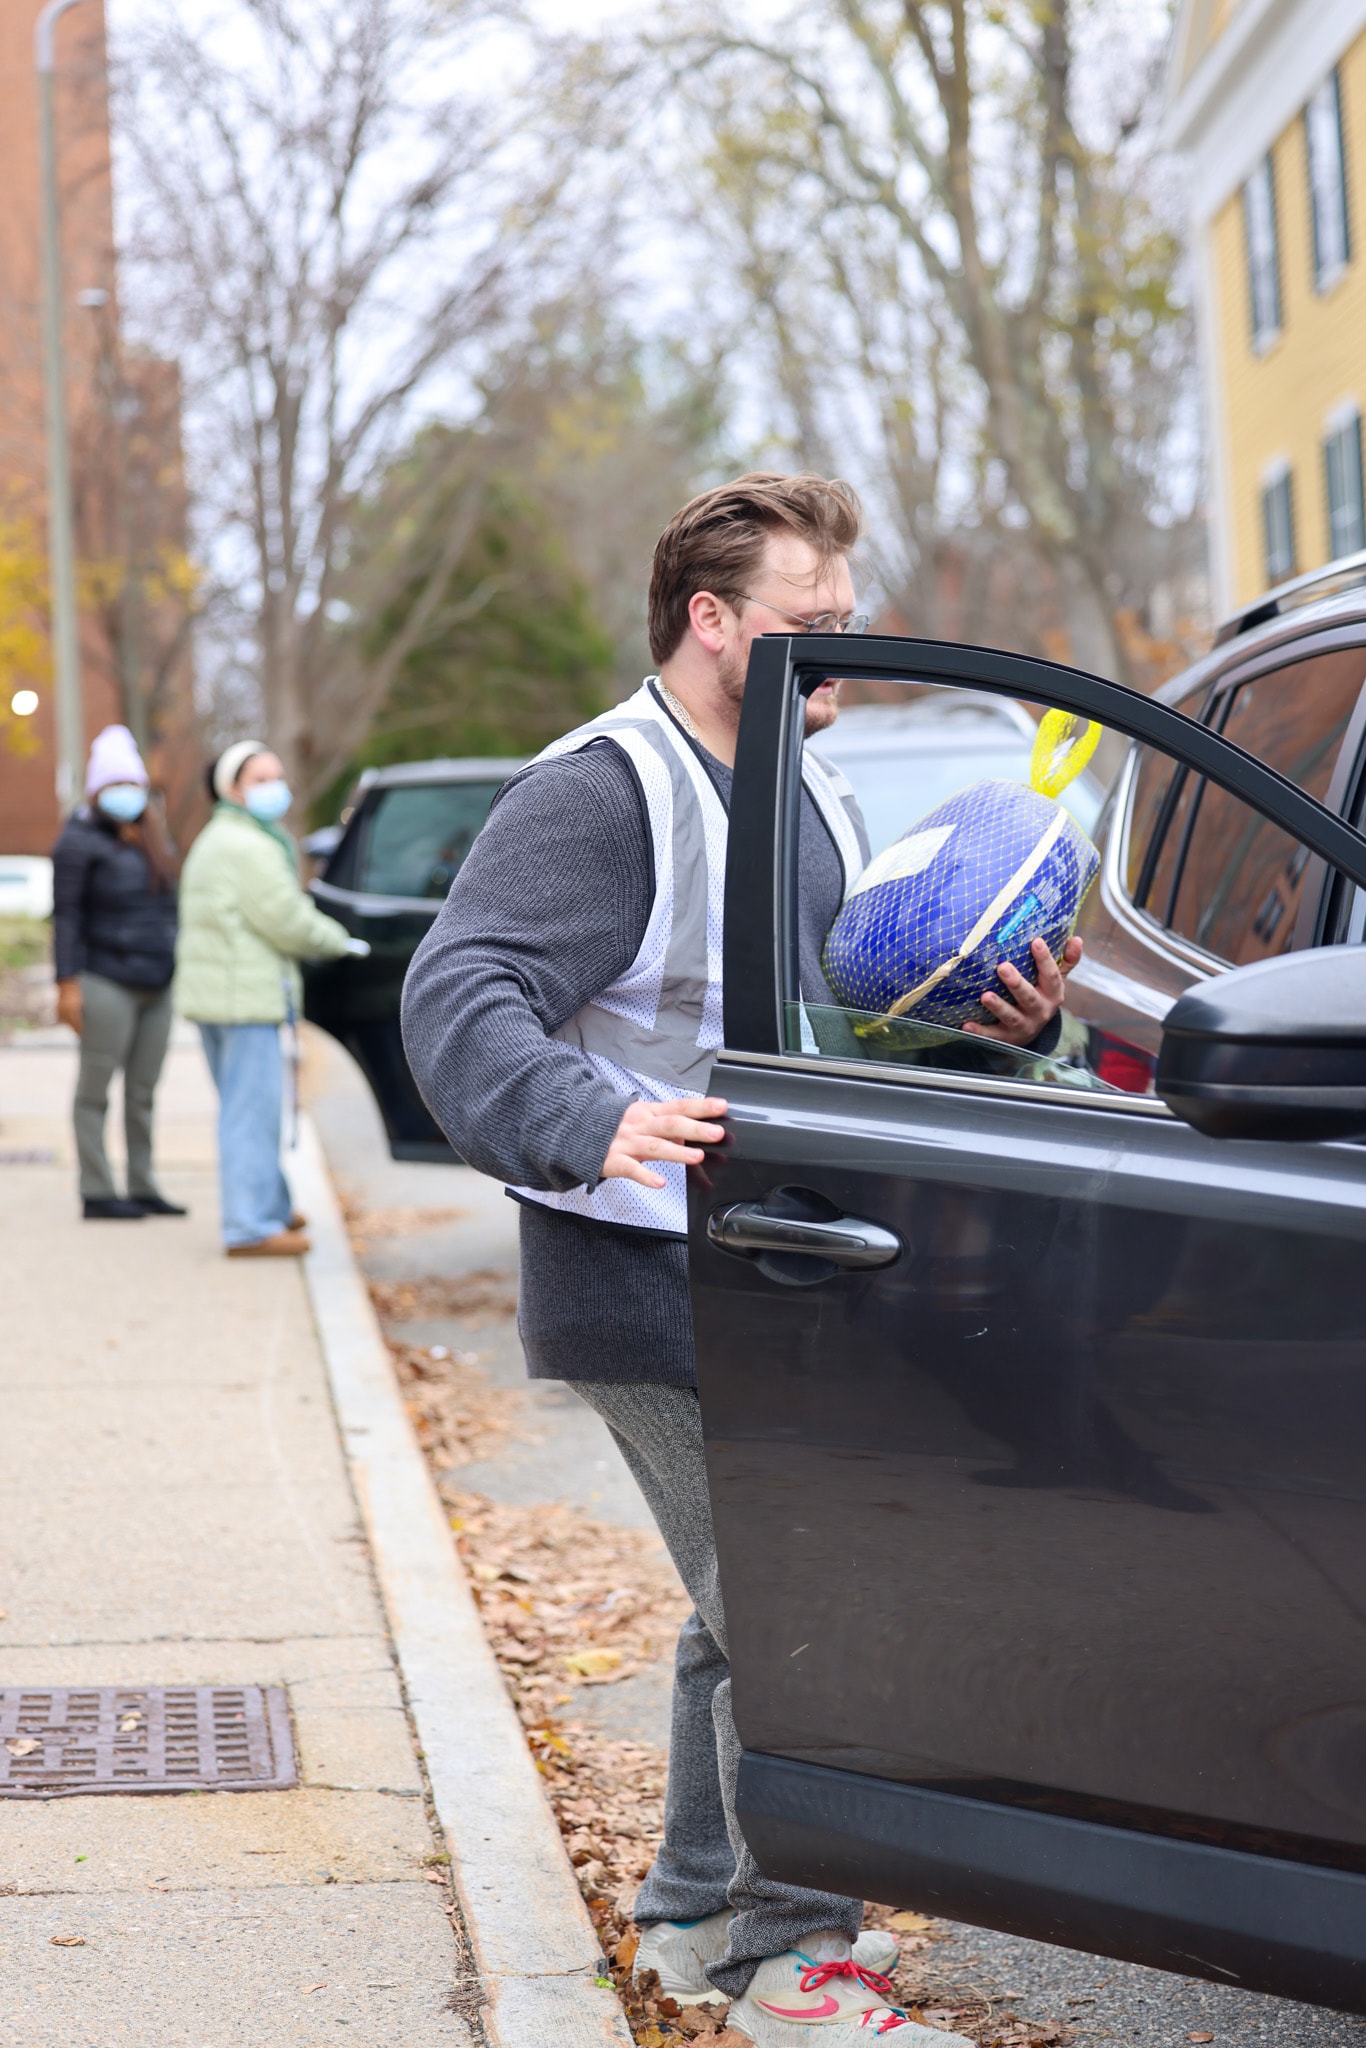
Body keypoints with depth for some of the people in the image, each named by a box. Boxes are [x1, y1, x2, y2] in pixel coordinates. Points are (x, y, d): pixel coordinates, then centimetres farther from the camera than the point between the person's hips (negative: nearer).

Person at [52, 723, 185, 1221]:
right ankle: (97, 1193, -2)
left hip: (157, 986, 7)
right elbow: (66, 915, -9)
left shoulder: (151, 839, 17)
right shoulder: (81, 841, -5)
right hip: (107, 983, -7)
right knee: (96, 1088, -3)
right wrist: (67, 983, -15)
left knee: (143, 1091, 9)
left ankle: (143, 1188, 14)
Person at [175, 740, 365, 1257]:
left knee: (244, 1108, 19)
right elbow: (288, 923, -17)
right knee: (252, 1110, -8)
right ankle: (251, 1228, -8)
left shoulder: (214, 841, 19)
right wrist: (340, 941, 1)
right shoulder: (251, 847, -16)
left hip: (211, 994, 11)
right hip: (244, 996, -11)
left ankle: (271, 1205, 32)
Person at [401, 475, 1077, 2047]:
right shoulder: (599, 794, -15)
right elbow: (457, 998, -26)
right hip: (655, 1289, -9)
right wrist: (595, 1121, -42)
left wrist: (997, 1021, 2)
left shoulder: (811, 798, 16)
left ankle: (701, 1916, 33)